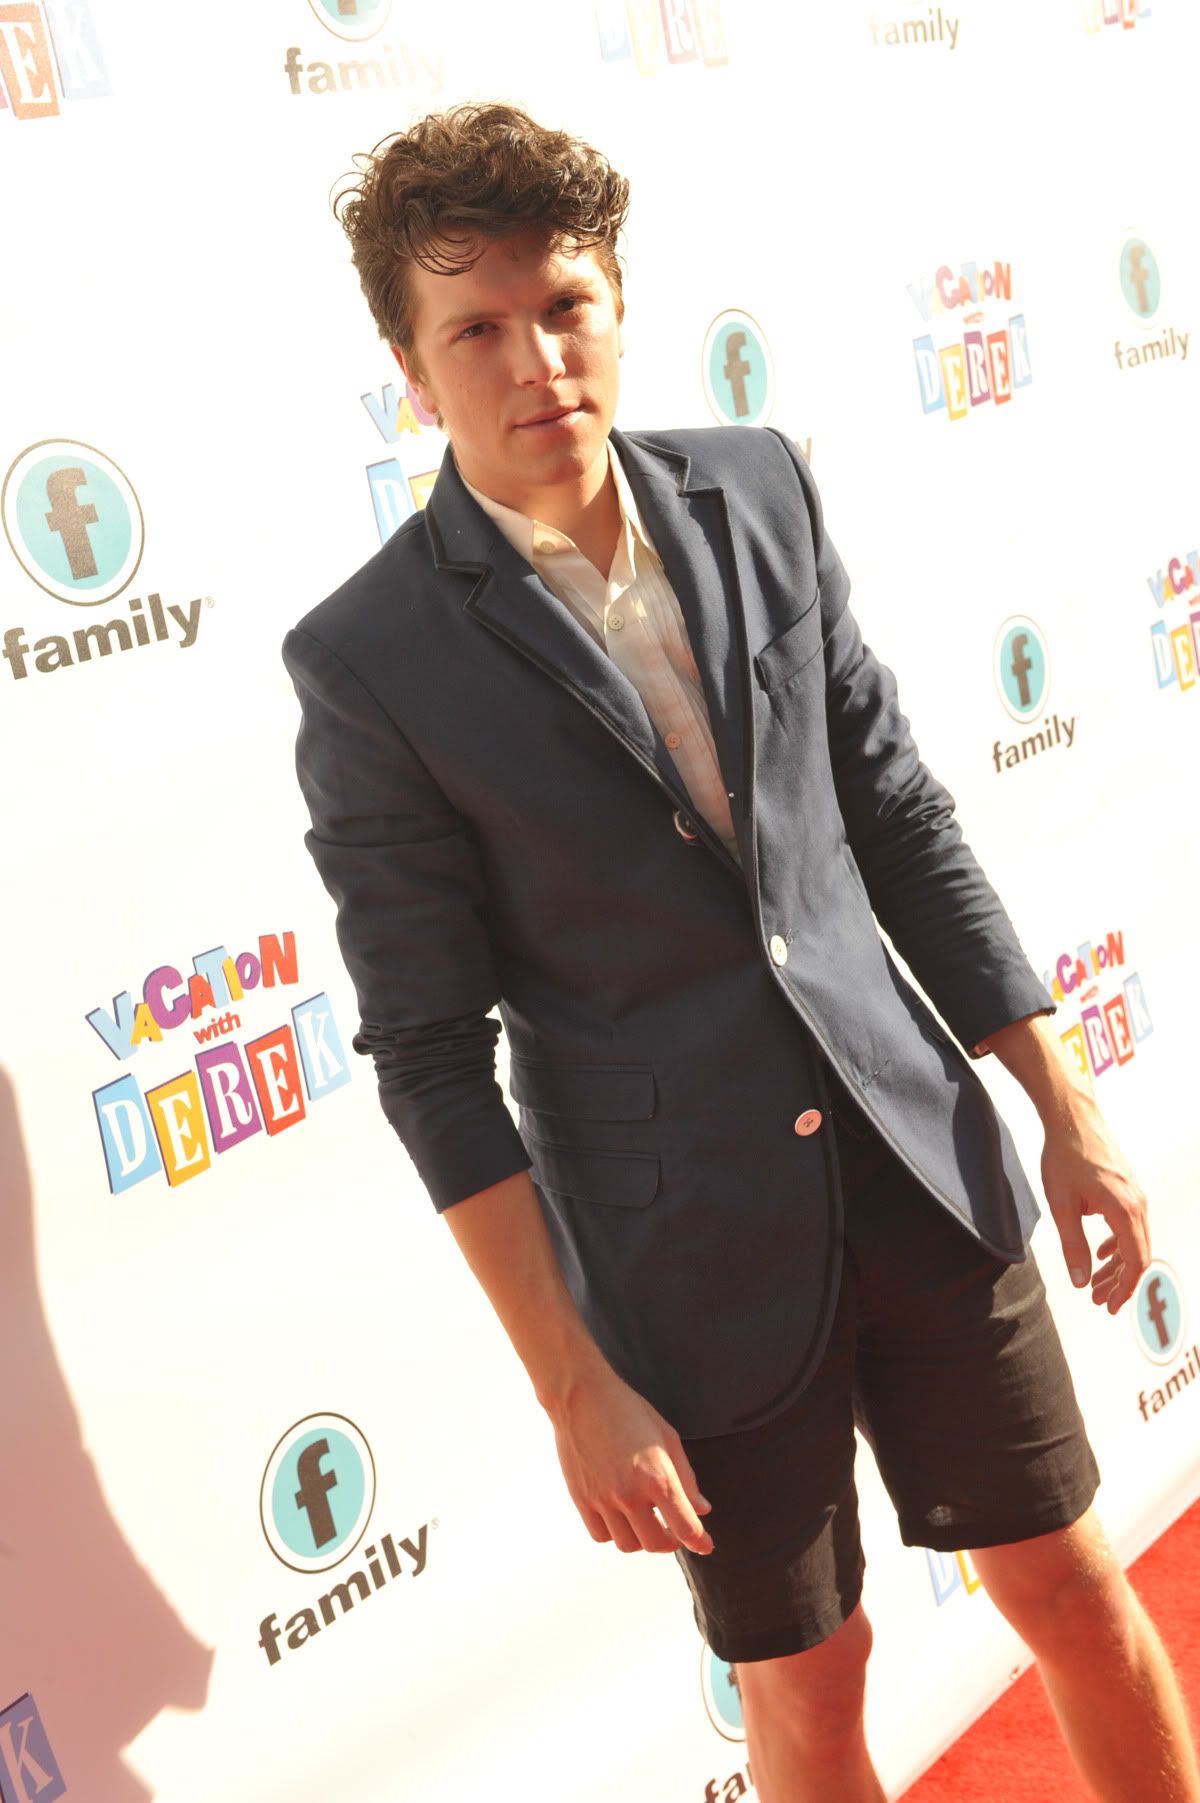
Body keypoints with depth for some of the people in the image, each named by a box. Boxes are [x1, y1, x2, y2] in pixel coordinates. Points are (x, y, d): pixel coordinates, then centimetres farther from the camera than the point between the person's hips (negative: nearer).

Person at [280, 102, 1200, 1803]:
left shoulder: (761, 488, -1)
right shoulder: (368, 660, -13)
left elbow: (900, 816, 5)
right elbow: (430, 1051, -10)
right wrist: (575, 1386, -10)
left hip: (922, 1162, 4)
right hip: (698, 1263, -3)